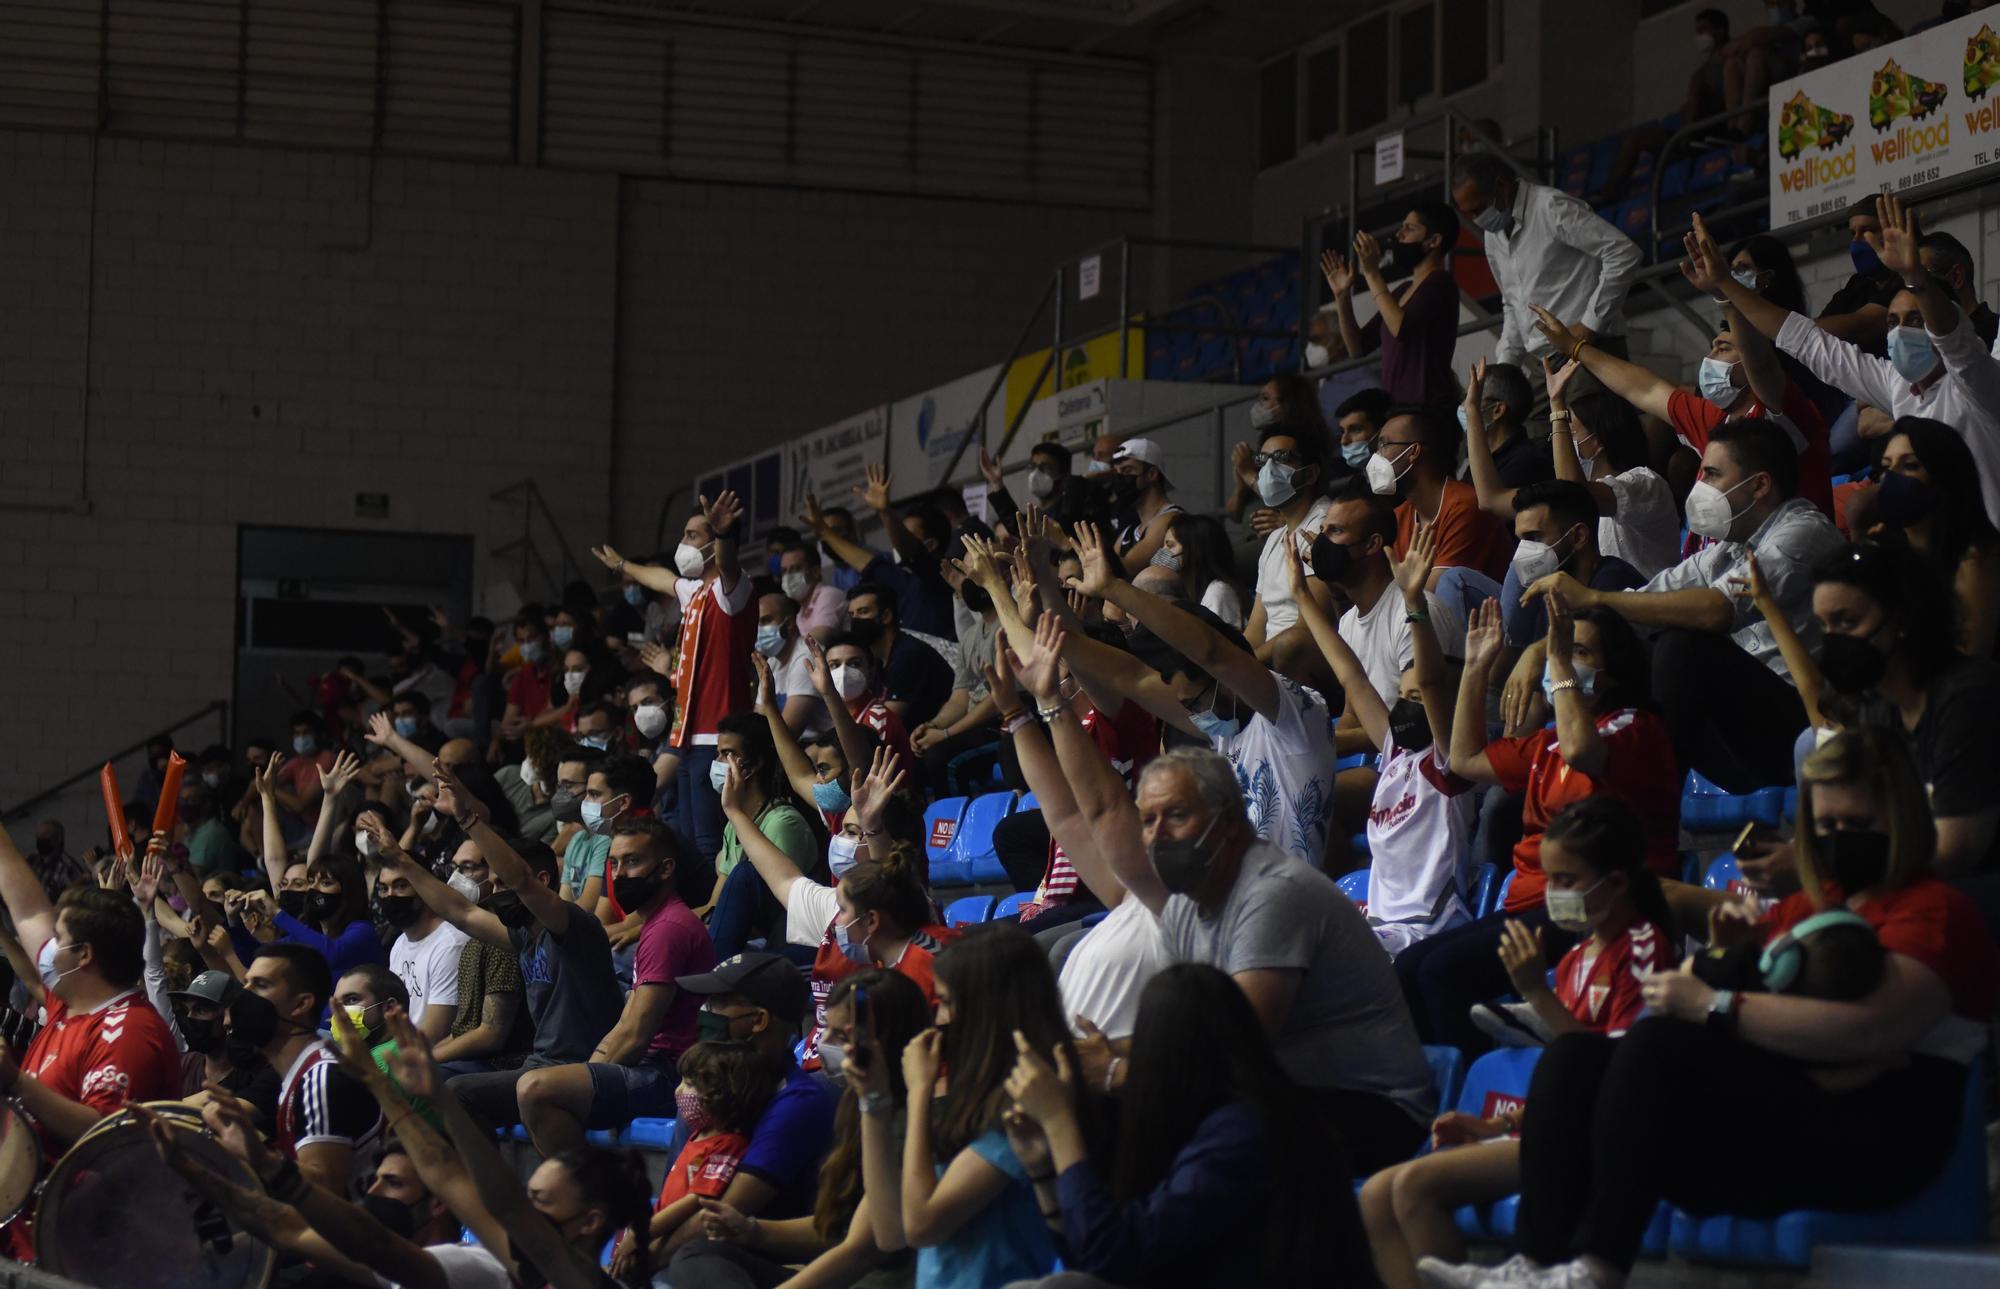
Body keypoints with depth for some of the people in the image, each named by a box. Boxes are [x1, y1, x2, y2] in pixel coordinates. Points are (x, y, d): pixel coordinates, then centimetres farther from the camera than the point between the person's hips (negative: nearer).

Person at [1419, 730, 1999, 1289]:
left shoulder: (1935, 910, -1)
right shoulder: (1804, 907, 25)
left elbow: (1865, 1029, -20)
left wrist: (1716, 1005, -16)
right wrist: (1727, 954, 8)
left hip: (1864, 1140, -8)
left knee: (1660, 1042, -26)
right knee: (1572, 1057, -7)